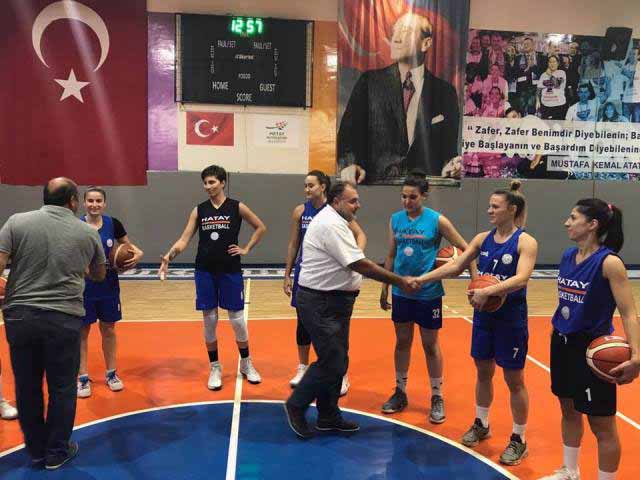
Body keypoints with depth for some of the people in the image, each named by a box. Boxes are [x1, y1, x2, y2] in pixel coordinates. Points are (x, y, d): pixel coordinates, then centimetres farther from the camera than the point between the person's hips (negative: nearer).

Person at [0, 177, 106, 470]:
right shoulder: (88, 233, 4)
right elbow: (99, 276, 20)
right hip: (64, 319, -1)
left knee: (27, 387, 15)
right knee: (62, 388, 13)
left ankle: (36, 451, 30)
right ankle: (57, 453, 26)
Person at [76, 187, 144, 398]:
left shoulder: (113, 223, -2)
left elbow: (128, 246, 11)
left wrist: (137, 254, -10)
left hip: (109, 286, 2)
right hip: (83, 287, -2)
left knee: (108, 329, 13)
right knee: (82, 331, 7)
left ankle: (111, 373, 27)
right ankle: (83, 377, 20)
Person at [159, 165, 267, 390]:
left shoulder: (237, 207, -2)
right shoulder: (199, 210, 4)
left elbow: (260, 227, 8)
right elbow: (184, 239, -3)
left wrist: (246, 249, 1)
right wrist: (169, 255, -20)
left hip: (230, 271, -2)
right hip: (205, 272, 2)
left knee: (237, 319, 5)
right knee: (209, 320, 6)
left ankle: (246, 364, 25)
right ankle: (215, 368, 22)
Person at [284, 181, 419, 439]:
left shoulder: (332, 221, 15)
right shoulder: (331, 225, -20)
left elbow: (352, 264, 17)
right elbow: (360, 265, -23)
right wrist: (400, 281, -18)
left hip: (333, 302, 11)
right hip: (321, 304, -11)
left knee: (336, 361, 15)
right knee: (332, 363, -6)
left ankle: (328, 416, 26)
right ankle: (296, 406, 12)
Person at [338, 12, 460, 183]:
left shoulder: (445, 92, 11)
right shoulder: (369, 81, 10)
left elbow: (449, 147, 14)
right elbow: (350, 128, 2)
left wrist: (451, 167, -8)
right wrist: (349, 163, -16)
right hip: (376, 184, -1)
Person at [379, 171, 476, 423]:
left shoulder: (437, 220, -10)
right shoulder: (395, 219, 2)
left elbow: (465, 248, -4)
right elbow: (391, 256, 9)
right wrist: (384, 288, 10)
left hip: (428, 293, -3)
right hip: (401, 292, 4)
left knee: (430, 345, 7)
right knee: (402, 342, 13)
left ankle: (437, 398, 22)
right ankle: (400, 393, 28)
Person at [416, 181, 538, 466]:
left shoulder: (525, 242, -13)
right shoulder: (483, 238, 4)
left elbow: (521, 278, -27)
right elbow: (456, 266, 2)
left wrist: (488, 291, -38)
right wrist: (422, 279, -6)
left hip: (511, 319, -5)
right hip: (483, 316, 5)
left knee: (514, 380, 6)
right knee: (483, 372, 18)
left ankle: (519, 440, 22)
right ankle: (481, 425, 37)